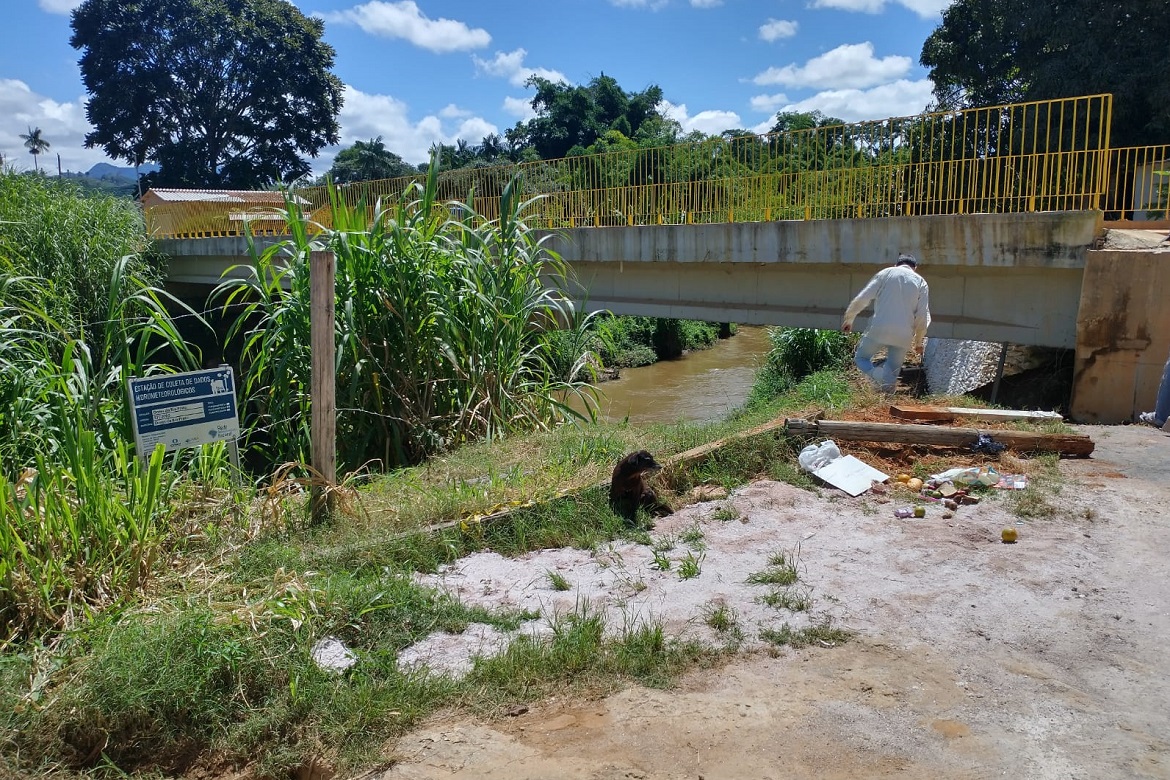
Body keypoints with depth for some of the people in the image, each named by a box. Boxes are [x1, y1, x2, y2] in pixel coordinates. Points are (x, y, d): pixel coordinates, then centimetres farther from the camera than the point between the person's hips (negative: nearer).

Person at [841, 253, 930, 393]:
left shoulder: (885, 273, 10)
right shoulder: (921, 282, 12)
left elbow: (861, 300, 3)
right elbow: (923, 317, 7)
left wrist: (849, 318, 17)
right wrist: (918, 341, 20)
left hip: (879, 329, -1)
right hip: (903, 335, 1)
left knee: (861, 358, 15)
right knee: (892, 373, 13)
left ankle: (877, 374, -15)